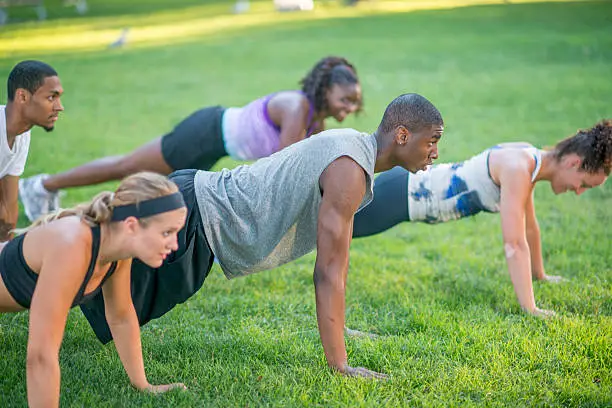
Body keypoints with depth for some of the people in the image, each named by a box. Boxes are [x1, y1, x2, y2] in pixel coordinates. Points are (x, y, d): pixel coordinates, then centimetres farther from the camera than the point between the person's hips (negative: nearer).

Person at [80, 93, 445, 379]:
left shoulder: (352, 144, 9)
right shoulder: (349, 173, -22)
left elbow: (334, 254, 20)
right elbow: (329, 272, -23)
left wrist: (339, 326, 25)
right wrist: (339, 365, -19)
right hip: (194, 220, -10)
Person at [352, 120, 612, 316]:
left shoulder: (530, 161, 2)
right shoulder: (518, 169, -27)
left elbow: (529, 227, 18)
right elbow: (514, 244, -30)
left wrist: (540, 275, 28)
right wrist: (529, 309, -28)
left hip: (412, 186, 9)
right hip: (400, 194, -9)